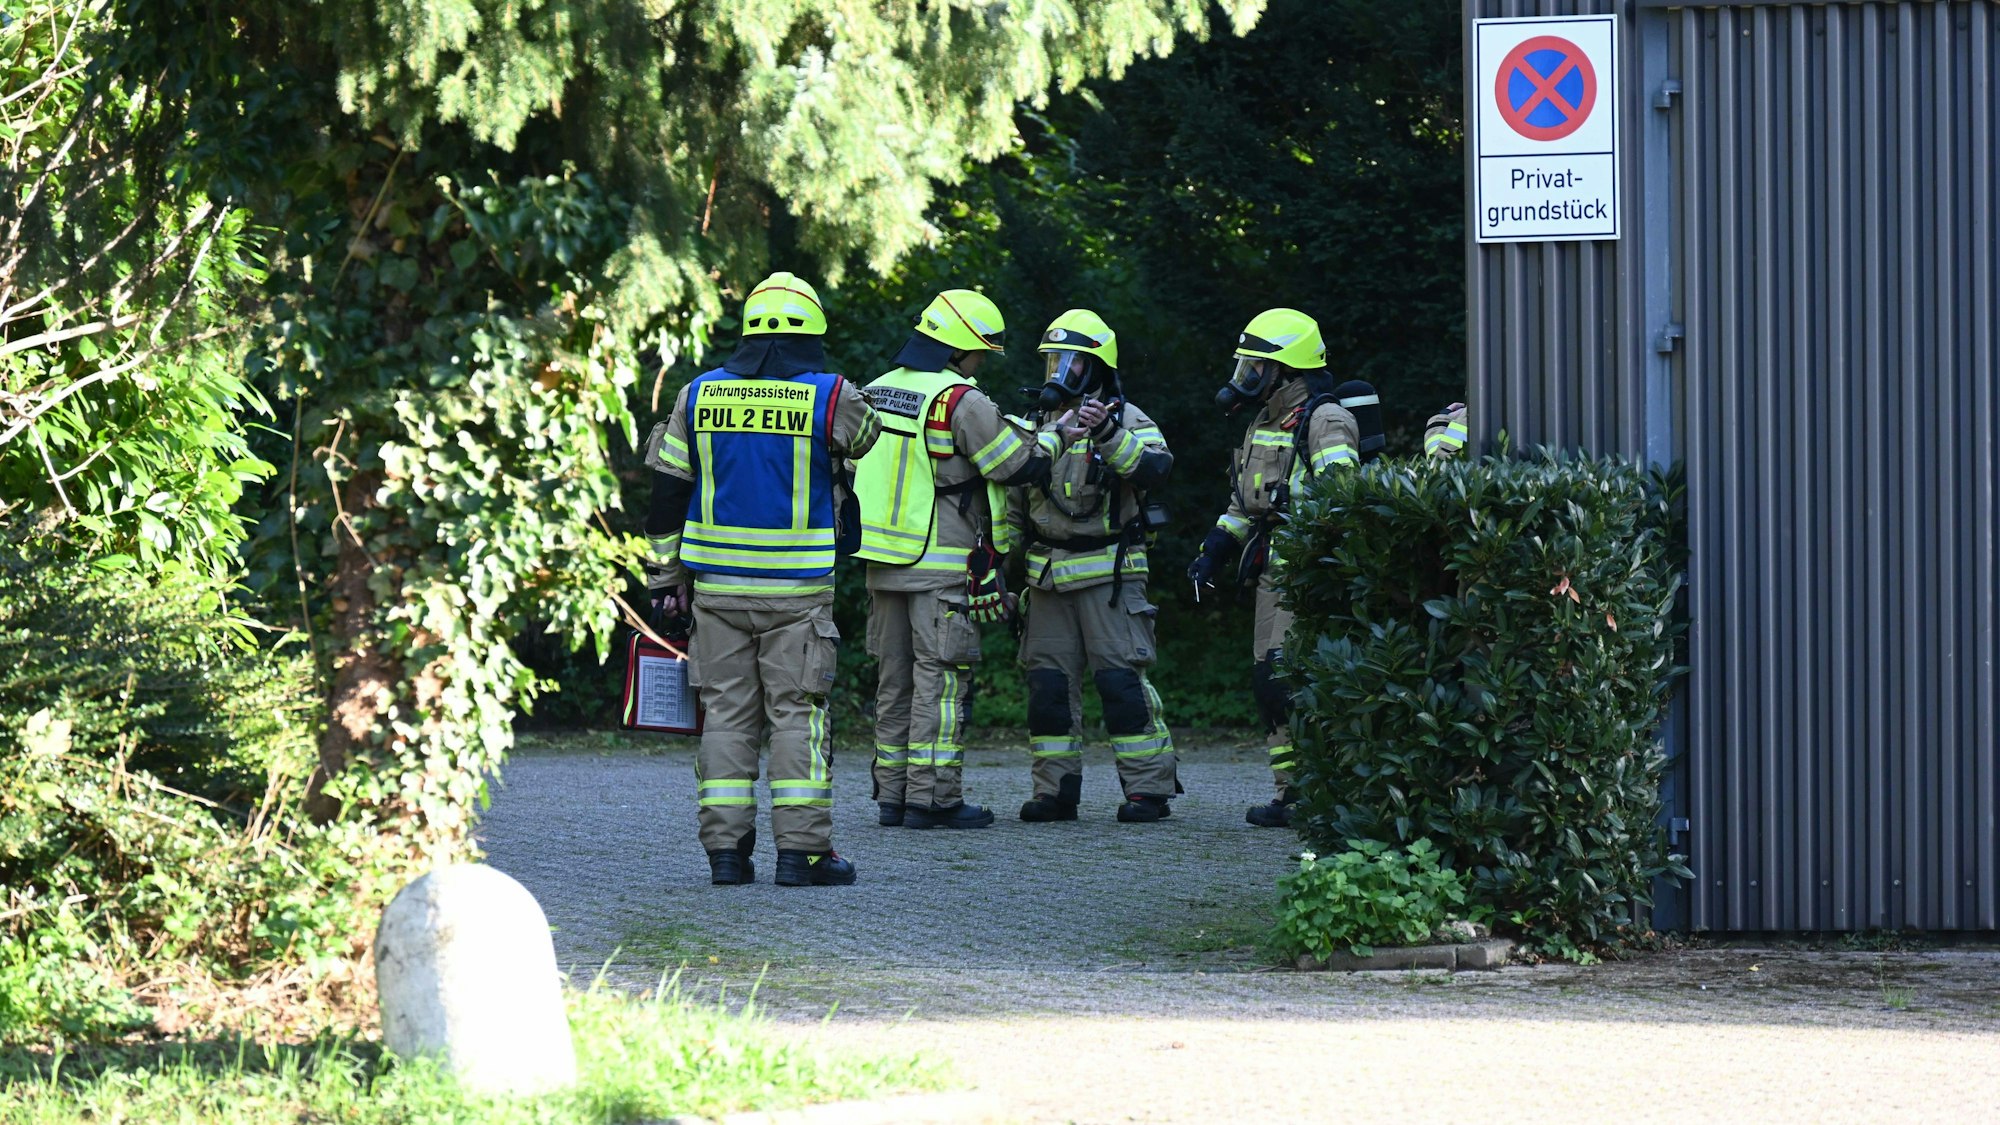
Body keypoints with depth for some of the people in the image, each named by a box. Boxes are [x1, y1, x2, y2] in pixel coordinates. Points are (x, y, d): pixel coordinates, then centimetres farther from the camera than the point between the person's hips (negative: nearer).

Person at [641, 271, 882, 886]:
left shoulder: (699, 395, 4)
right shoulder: (827, 396, -6)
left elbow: (667, 490, 6)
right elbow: (864, 436, 16)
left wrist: (667, 574, 14)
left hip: (717, 583, 3)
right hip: (798, 586, -3)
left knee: (727, 713, 8)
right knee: (797, 714, 2)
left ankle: (726, 849, 6)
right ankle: (801, 850, -1)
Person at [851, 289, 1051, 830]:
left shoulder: (876, 392, 11)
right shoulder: (962, 401, -13)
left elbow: (855, 468, 19)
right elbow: (1020, 465, -8)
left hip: (882, 561, 7)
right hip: (942, 563, -7)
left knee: (895, 681, 12)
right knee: (939, 679, -4)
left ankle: (891, 794, 14)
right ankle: (932, 797, -6)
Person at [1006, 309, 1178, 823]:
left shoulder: (1125, 419, -1)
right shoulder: (1041, 423, 17)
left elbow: (1154, 467, -22)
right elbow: (1013, 501, 22)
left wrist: (1108, 434, -33)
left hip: (1108, 571, -6)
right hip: (1047, 576, 6)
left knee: (1121, 677, -9)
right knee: (1048, 679, 4)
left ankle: (1148, 787, -6)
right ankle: (1055, 789, 9)